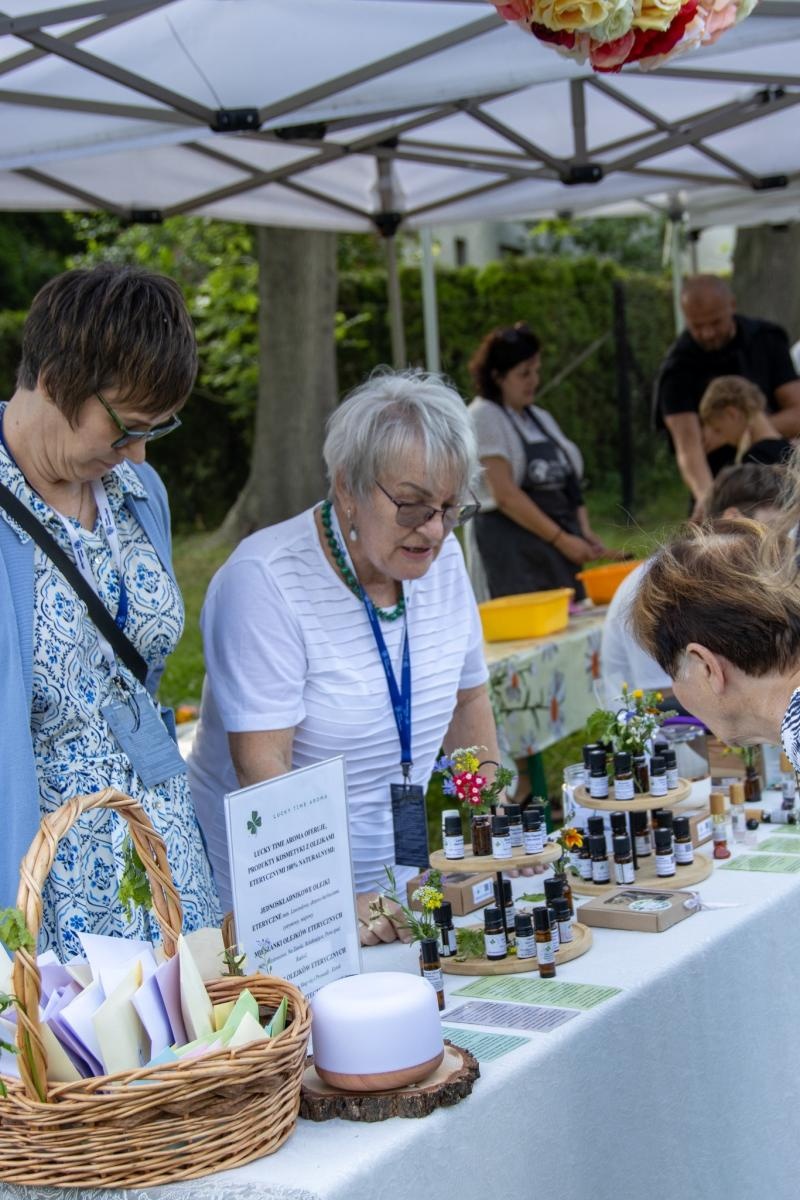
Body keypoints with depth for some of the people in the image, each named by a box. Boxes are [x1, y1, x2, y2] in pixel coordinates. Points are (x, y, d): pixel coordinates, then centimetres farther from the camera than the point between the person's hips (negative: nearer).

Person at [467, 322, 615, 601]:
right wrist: (561, 539, -16)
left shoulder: (540, 418, 18)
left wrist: (584, 531, 0)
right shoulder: (484, 418, -6)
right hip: (513, 547, -7)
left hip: (562, 545, 7)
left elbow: (569, 482, 17)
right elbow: (506, 495, -14)